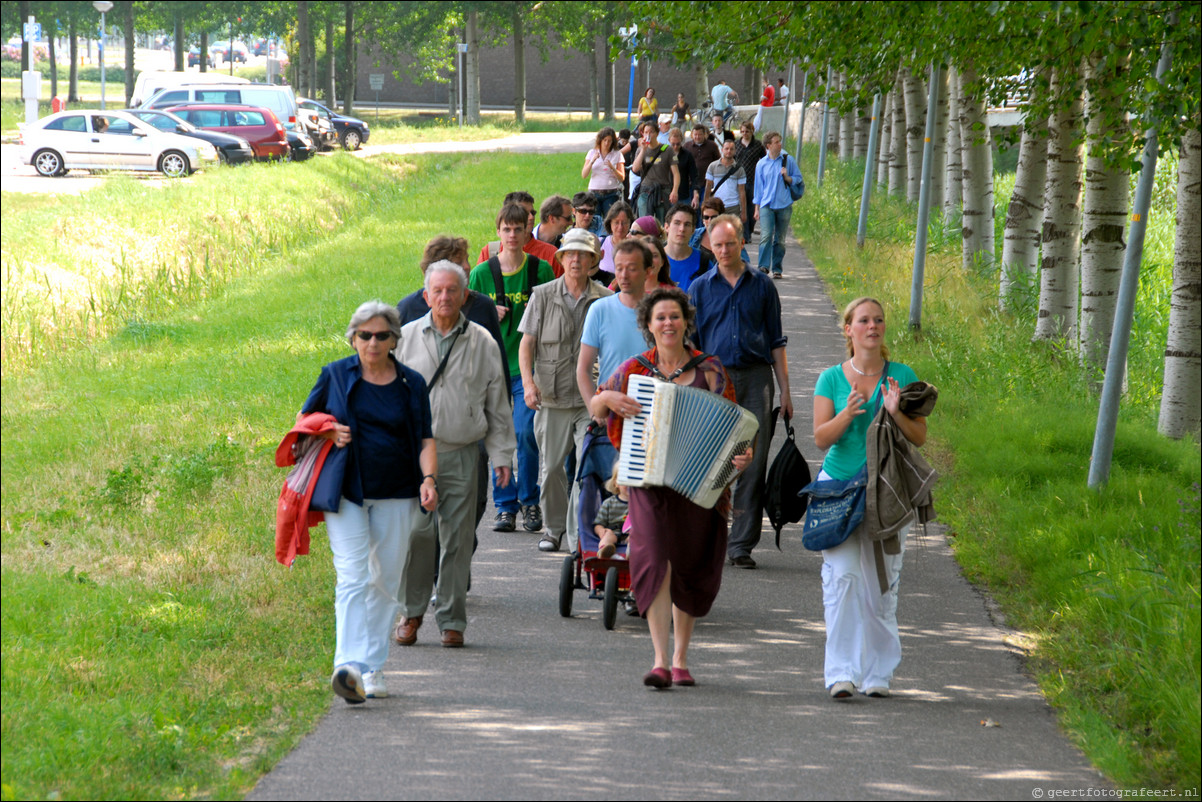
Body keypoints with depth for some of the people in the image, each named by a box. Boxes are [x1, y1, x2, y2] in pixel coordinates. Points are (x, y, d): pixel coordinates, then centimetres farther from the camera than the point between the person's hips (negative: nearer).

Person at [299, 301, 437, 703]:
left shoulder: (411, 384, 7)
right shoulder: (335, 376, 3)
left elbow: (425, 440, 6)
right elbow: (304, 420, 14)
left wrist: (429, 478, -12)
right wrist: (328, 433, -7)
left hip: (395, 496, 3)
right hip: (346, 492, -2)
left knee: (385, 580, 8)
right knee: (352, 578, -14)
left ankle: (373, 667, 19)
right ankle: (349, 667, -26)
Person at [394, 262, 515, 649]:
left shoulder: (482, 343, 8)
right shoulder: (406, 338, 7)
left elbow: (498, 404, 12)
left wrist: (502, 455, 7)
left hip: (461, 454, 0)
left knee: (457, 537, 0)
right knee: (416, 534, -7)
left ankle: (452, 620, 9)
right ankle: (411, 612, 8)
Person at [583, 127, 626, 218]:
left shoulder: (617, 154, 5)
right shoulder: (592, 153, 9)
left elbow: (622, 178, 1)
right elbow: (583, 175, 2)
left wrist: (612, 167, -16)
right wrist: (592, 162, -13)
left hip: (611, 194, -1)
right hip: (594, 193, 1)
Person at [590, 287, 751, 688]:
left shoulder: (709, 369, 3)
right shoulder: (634, 369, 5)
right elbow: (594, 409, 12)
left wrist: (741, 455, -15)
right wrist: (609, 398, -10)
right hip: (650, 483, -1)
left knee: (690, 571, 8)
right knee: (655, 563, -15)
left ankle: (681, 659, 22)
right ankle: (660, 661, -17)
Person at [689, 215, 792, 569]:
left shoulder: (762, 286, 10)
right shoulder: (700, 288, 9)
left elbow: (776, 341, 12)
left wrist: (785, 390, 6)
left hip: (756, 379, 0)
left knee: (753, 463, -3)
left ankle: (742, 543, 1)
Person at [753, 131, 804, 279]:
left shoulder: (789, 161, 5)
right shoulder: (761, 164, 7)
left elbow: (798, 179, 12)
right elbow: (759, 186, 13)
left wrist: (787, 178, -10)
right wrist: (757, 208, 12)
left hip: (784, 206, 0)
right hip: (767, 205, 0)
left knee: (780, 239, 5)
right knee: (766, 235, -16)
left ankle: (777, 268, 13)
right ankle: (763, 266, -21)